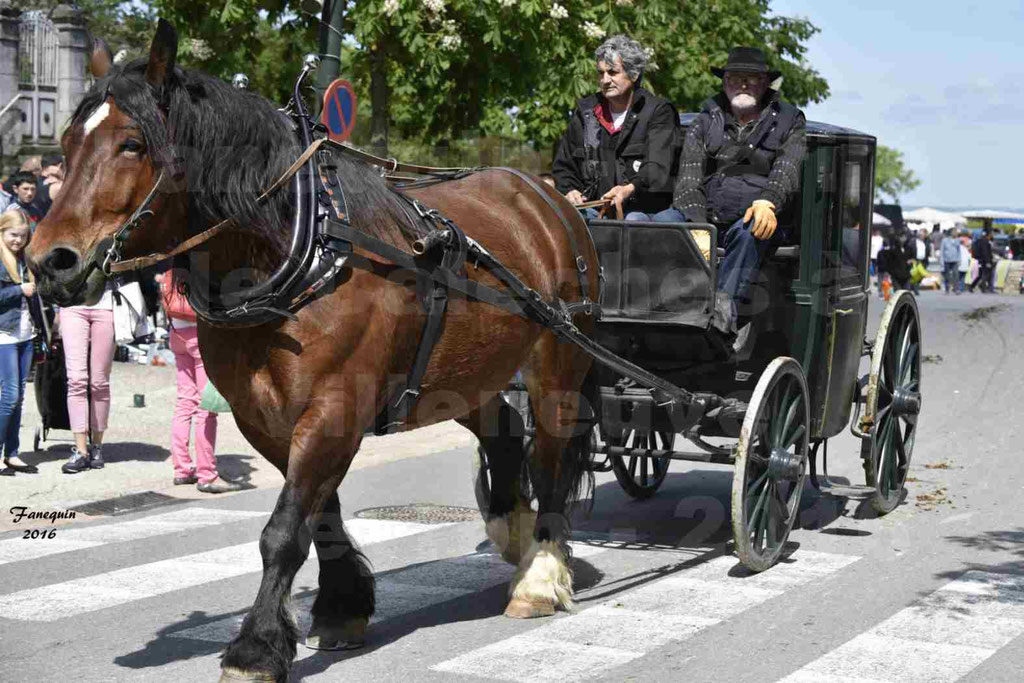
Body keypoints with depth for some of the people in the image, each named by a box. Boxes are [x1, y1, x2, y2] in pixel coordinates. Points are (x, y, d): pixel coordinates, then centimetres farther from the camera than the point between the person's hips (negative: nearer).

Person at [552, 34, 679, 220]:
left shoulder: (658, 112, 5)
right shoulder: (586, 112, 20)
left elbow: (657, 167, -11)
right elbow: (563, 165, 26)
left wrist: (631, 188, -32)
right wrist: (569, 191, 3)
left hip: (642, 209, -3)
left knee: (634, 221, -39)